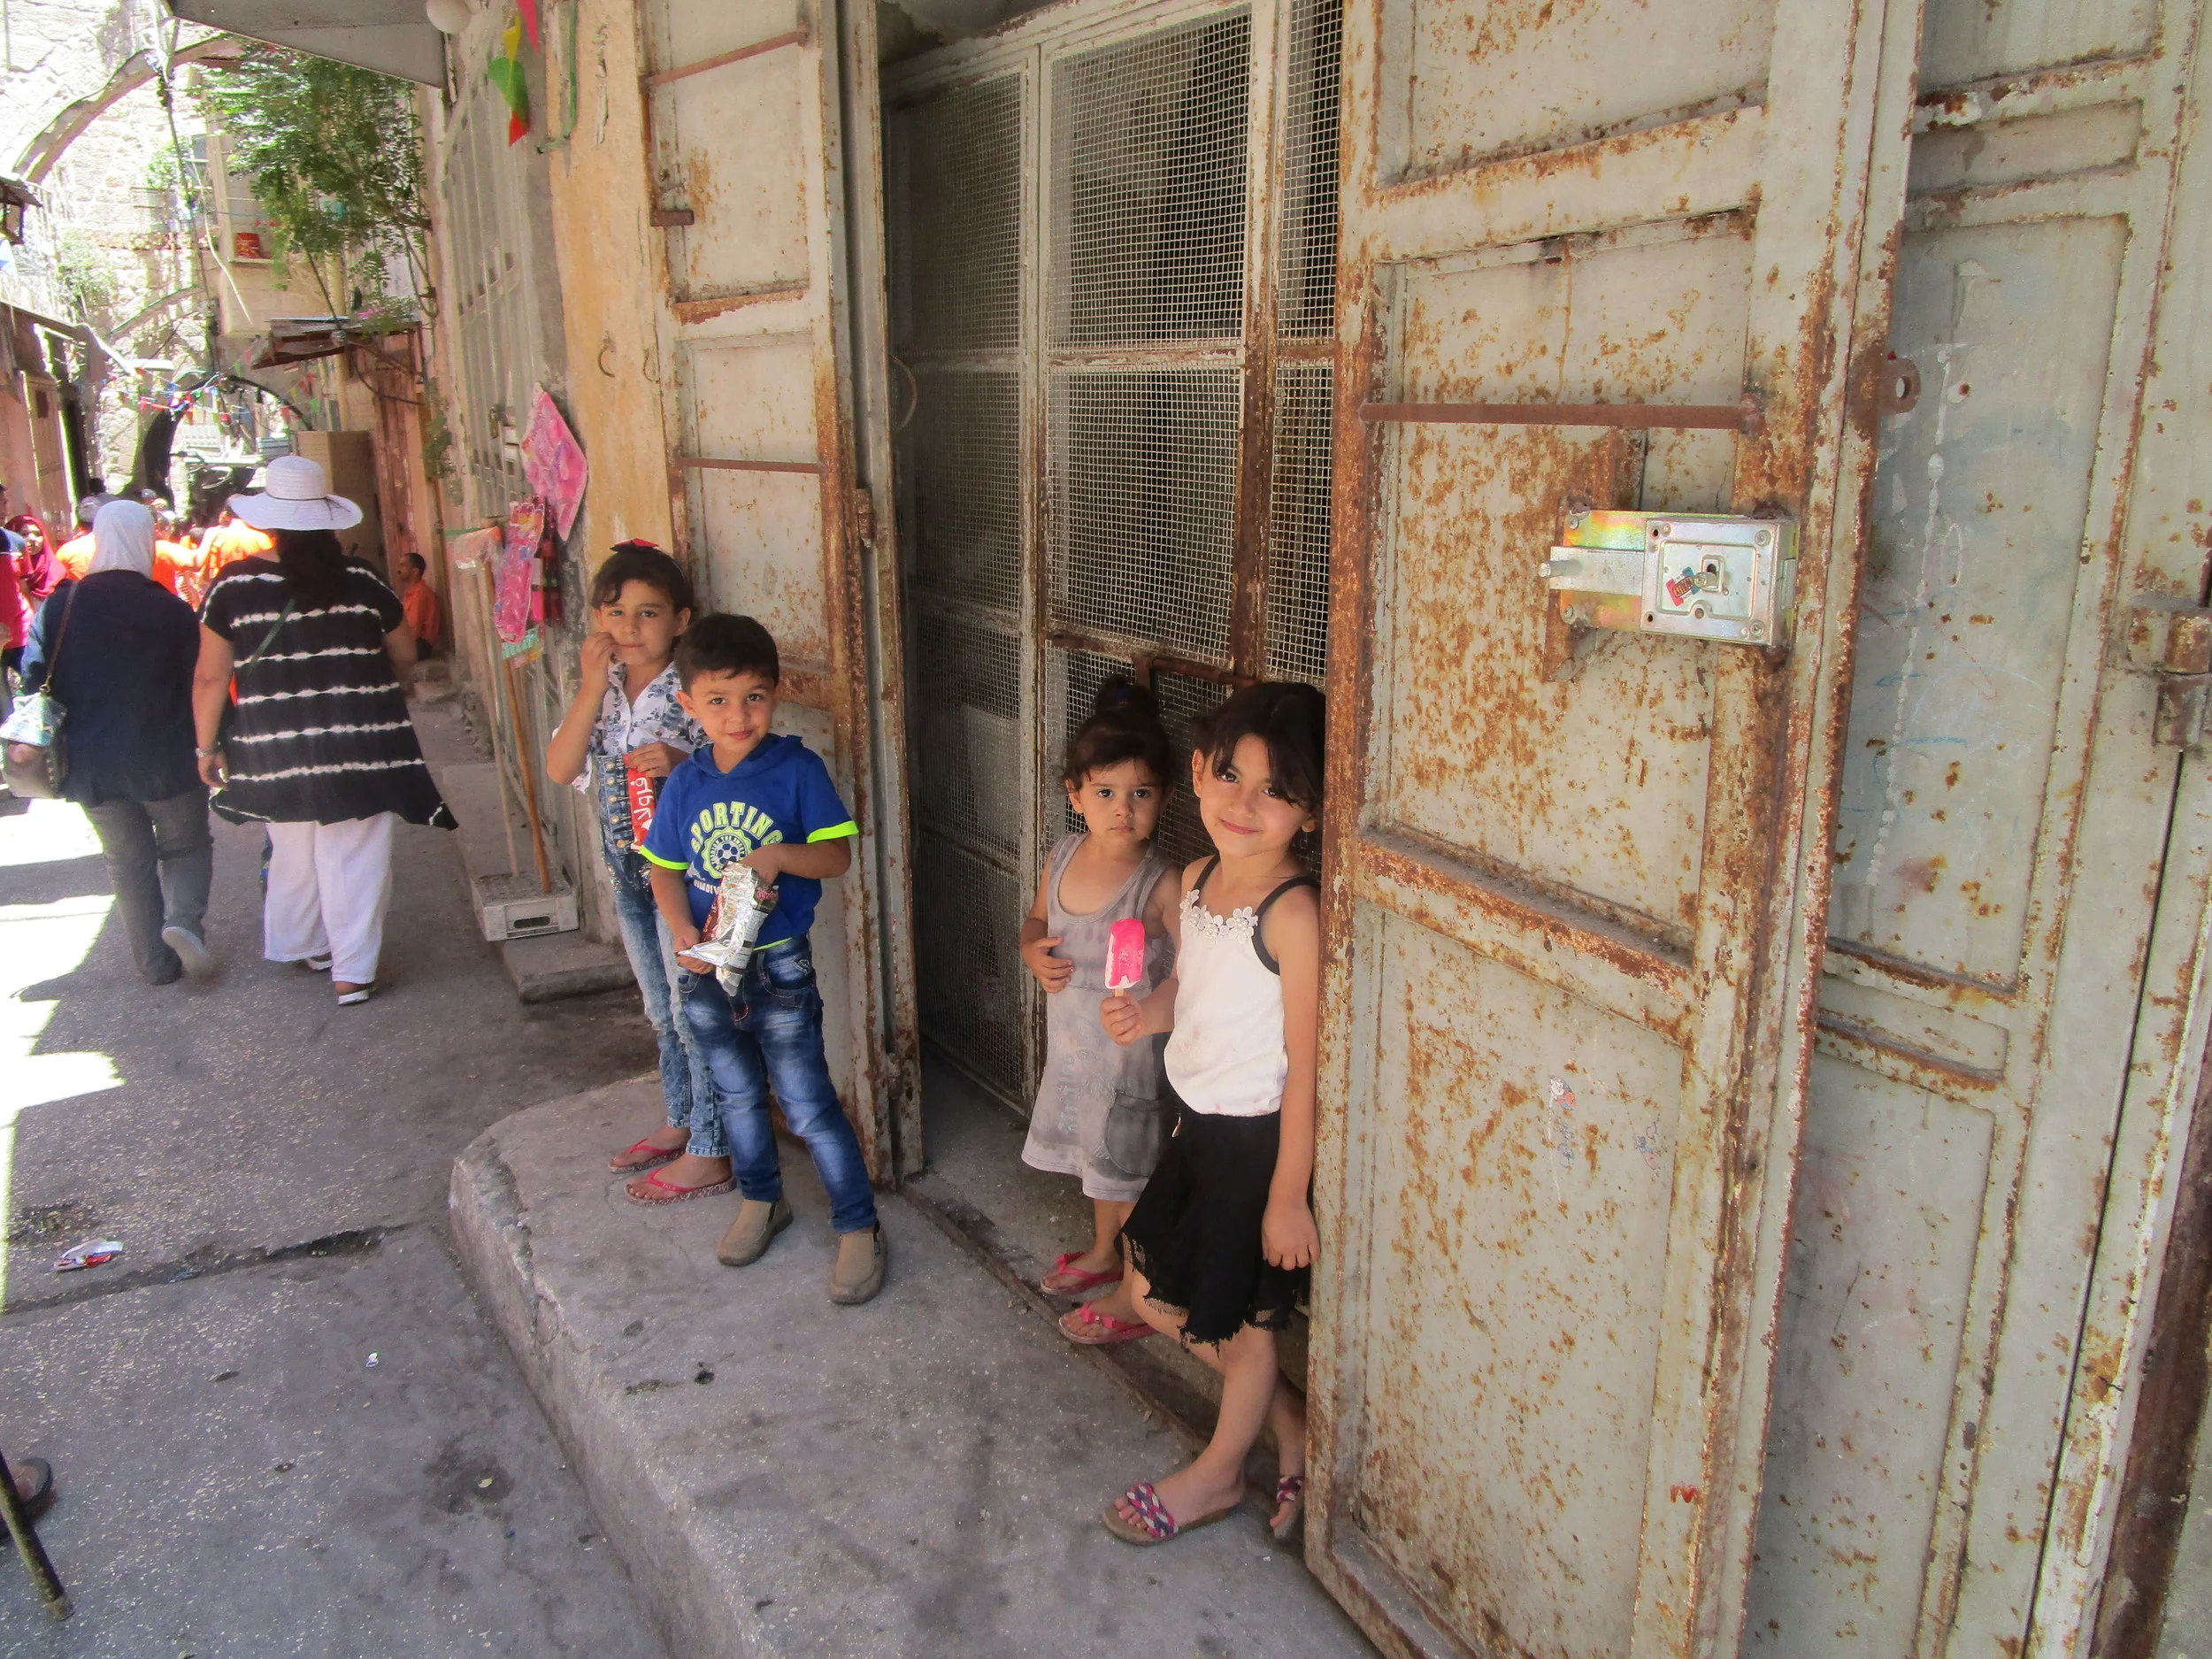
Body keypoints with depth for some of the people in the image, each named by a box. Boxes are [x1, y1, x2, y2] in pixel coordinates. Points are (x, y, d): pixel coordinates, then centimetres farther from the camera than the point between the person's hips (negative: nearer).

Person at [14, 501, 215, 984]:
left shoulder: (59, 606, -5)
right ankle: (183, 919, -11)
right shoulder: (172, 610, -12)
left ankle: (156, 962, 16)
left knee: (128, 862, 14)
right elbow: (198, 685, -8)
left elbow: (35, 679, 1)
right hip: (168, 761, -2)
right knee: (186, 846, 15)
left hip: (93, 763, 2)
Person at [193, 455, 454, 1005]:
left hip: (277, 749, 1)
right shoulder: (361, 581, -3)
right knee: (355, 857, 4)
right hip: (360, 747, -1)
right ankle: (352, 973, 5)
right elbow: (405, 657, 9)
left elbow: (211, 677, -2)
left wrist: (206, 745, 10)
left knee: (294, 853, 19)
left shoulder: (233, 586, -4)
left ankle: (305, 945, 36)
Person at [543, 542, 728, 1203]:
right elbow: (560, 769, -9)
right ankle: (682, 1121, 38)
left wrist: (682, 765, -31)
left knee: (697, 1013, 3)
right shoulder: (601, 689, 2)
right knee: (663, 1011, 21)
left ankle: (709, 1154, 16)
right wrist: (594, 684, -16)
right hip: (629, 872, 7)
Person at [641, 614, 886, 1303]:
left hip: (779, 966, -5)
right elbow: (666, 871, 6)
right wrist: (683, 933, -10)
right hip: (707, 968, 5)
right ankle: (762, 1200, 43)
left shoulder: (798, 770, -12)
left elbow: (837, 855, -13)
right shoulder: (685, 785, -1)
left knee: (807, 1105, -1)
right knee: (736, 1095, 21)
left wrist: (781, 856, -31)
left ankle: (858, 1228, 13)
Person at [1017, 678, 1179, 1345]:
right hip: (1072, 1042, 7)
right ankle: (1103, 1252, 50)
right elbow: (1037, 919, 13)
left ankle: (1137, 1295, 29)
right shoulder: (1063, 857, -4)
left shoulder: (1160, 885, -25)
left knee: (1131, 1169, 9)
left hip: (1131, 1049, -7)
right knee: (1096, 1153, 26)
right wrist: (1033, 950, -7)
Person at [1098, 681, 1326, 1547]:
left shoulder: (1293, 914, -25)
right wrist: (1146, 1011, -6)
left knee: (1241, 1318, 12)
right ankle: (1293, 1423, 37)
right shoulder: (1196, 880, 0)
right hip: (1199, 1123, 9)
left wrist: (1288, 1196, -18)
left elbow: (1307, 1063, -22)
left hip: (1262, 1138, -9)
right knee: (1152, 1290, 19)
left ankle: (1217, 1472, 39)